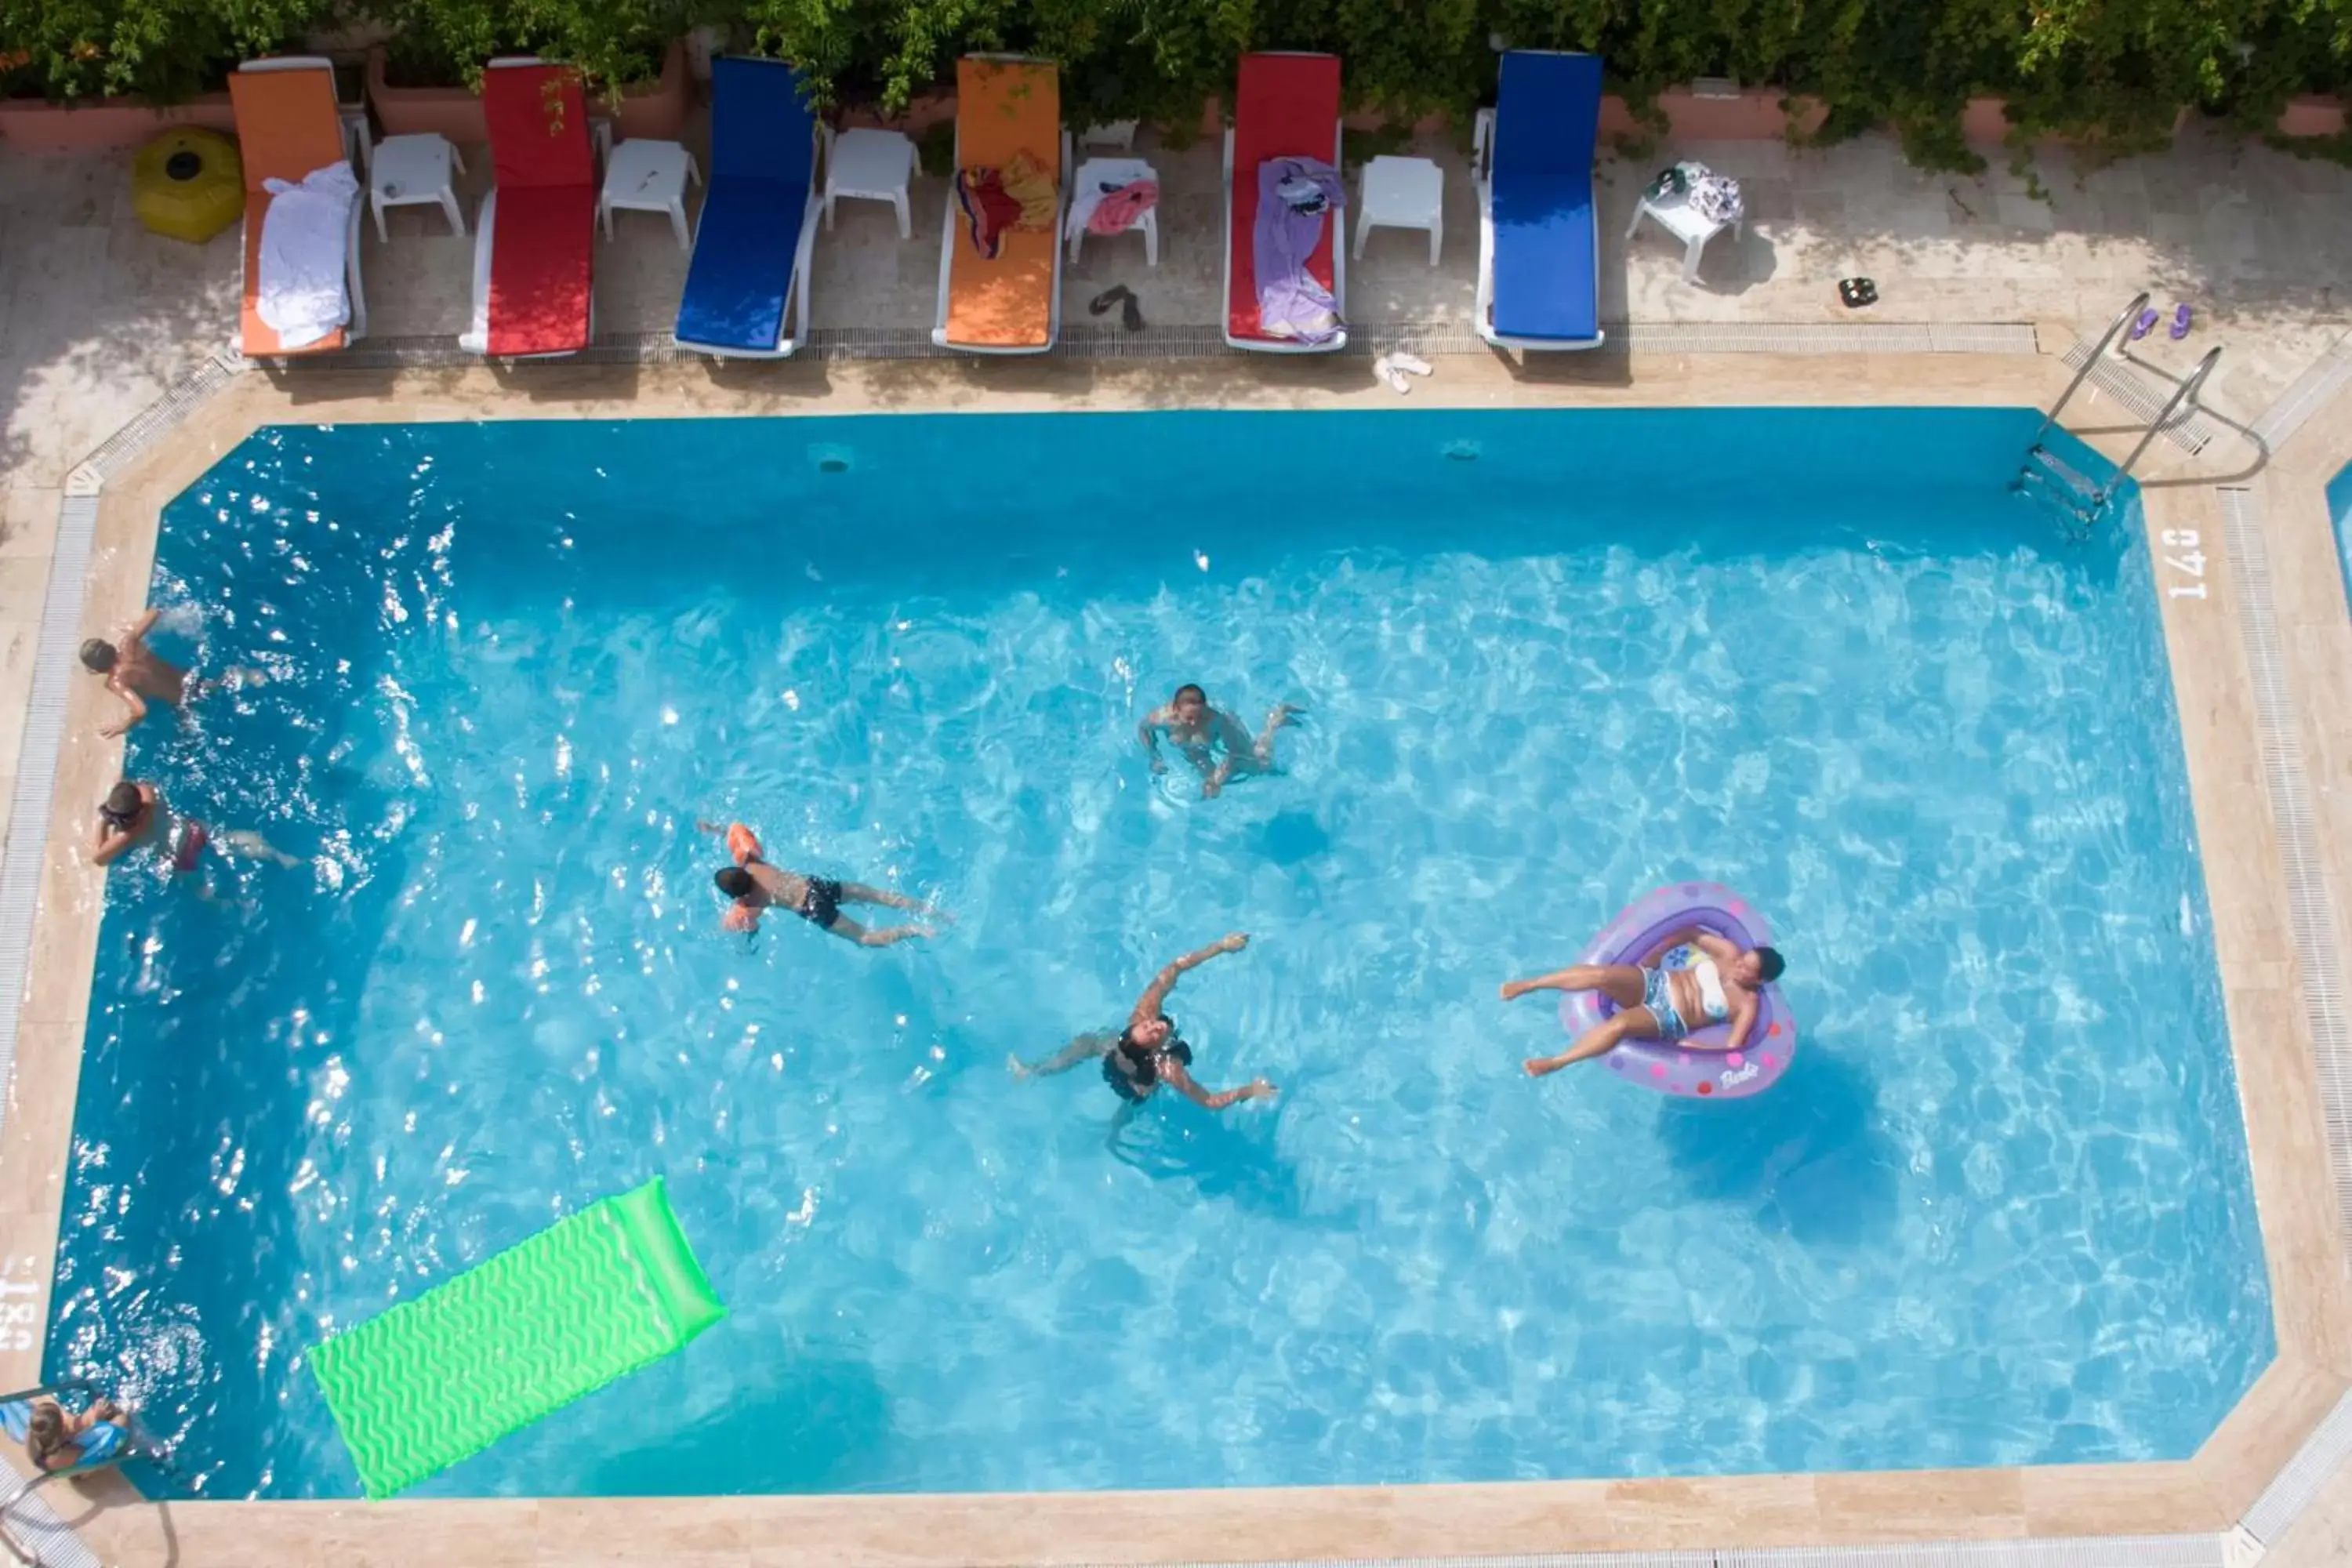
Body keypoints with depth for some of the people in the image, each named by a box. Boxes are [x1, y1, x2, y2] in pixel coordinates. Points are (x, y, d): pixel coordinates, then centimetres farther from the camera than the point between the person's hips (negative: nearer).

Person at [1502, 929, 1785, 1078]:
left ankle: (1554, 1063, -30)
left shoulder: (1747, 1003, -7)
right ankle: (1527, 985, -14)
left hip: (1669, 1020, -4)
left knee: (1619, 1024, -37)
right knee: (1600, 974, -26)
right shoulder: (1729, 952, 4)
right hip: (1657, 983, 4)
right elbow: (1692, 933, 15)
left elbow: (1733, 1049, -15)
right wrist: (1656, 951, 9)